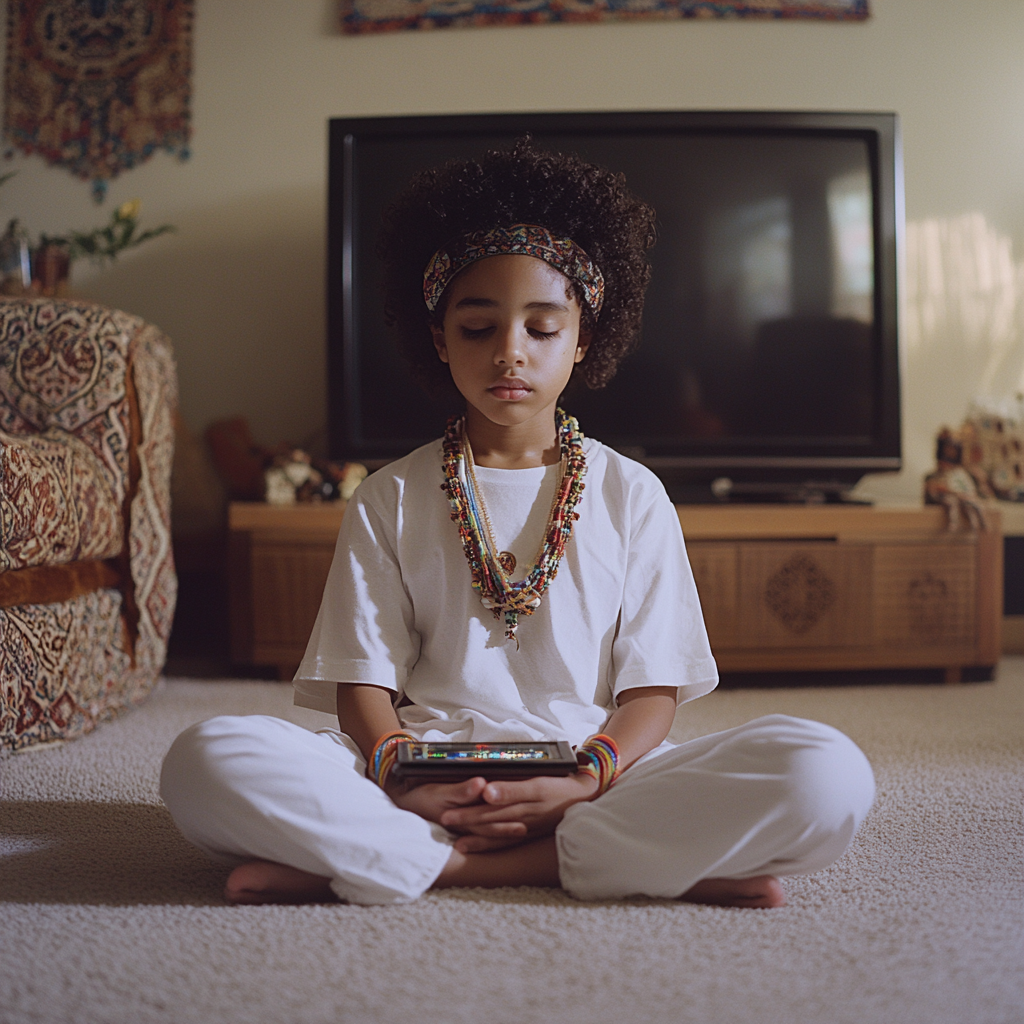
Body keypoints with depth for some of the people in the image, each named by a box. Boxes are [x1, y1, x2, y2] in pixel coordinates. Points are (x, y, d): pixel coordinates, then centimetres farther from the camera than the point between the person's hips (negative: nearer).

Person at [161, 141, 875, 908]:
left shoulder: (632, 494, 12)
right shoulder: (390, 500, 13)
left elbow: (653, 688, 5)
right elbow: (363, 680, 6)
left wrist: (587, 778, -17)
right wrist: (399, 774, -17)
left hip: (593, 777, 0)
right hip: (425, 788, 0)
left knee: (830, 775, -26)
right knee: (207, 762, -28)